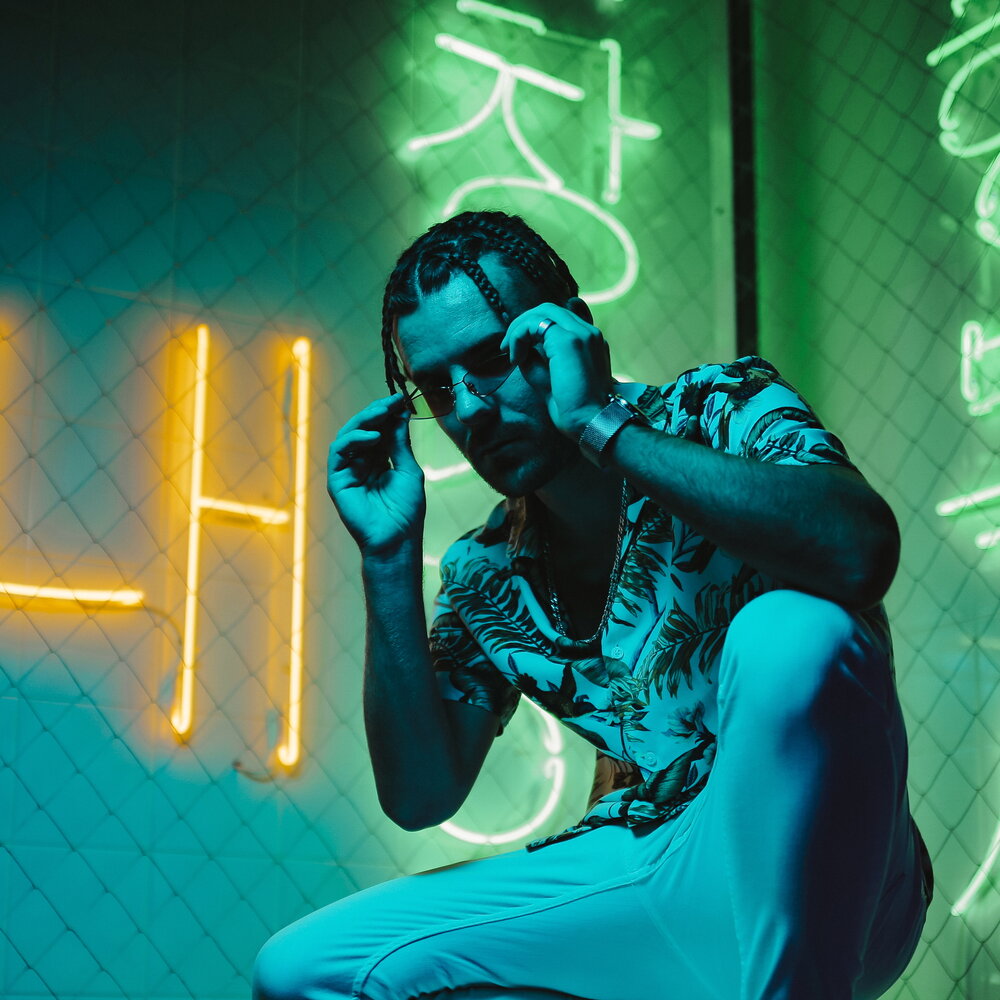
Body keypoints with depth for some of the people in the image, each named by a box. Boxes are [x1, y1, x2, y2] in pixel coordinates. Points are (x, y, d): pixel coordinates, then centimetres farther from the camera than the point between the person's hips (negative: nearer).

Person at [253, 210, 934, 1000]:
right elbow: (420, 799, 4)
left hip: (818, 879, -5)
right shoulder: (485, 574, 8)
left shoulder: (721, 412, -7)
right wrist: (389, 558, -3)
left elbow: (859, 551, -30)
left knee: (790, 631, -36)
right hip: (638, 873, 6)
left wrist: (599, 423, -24)